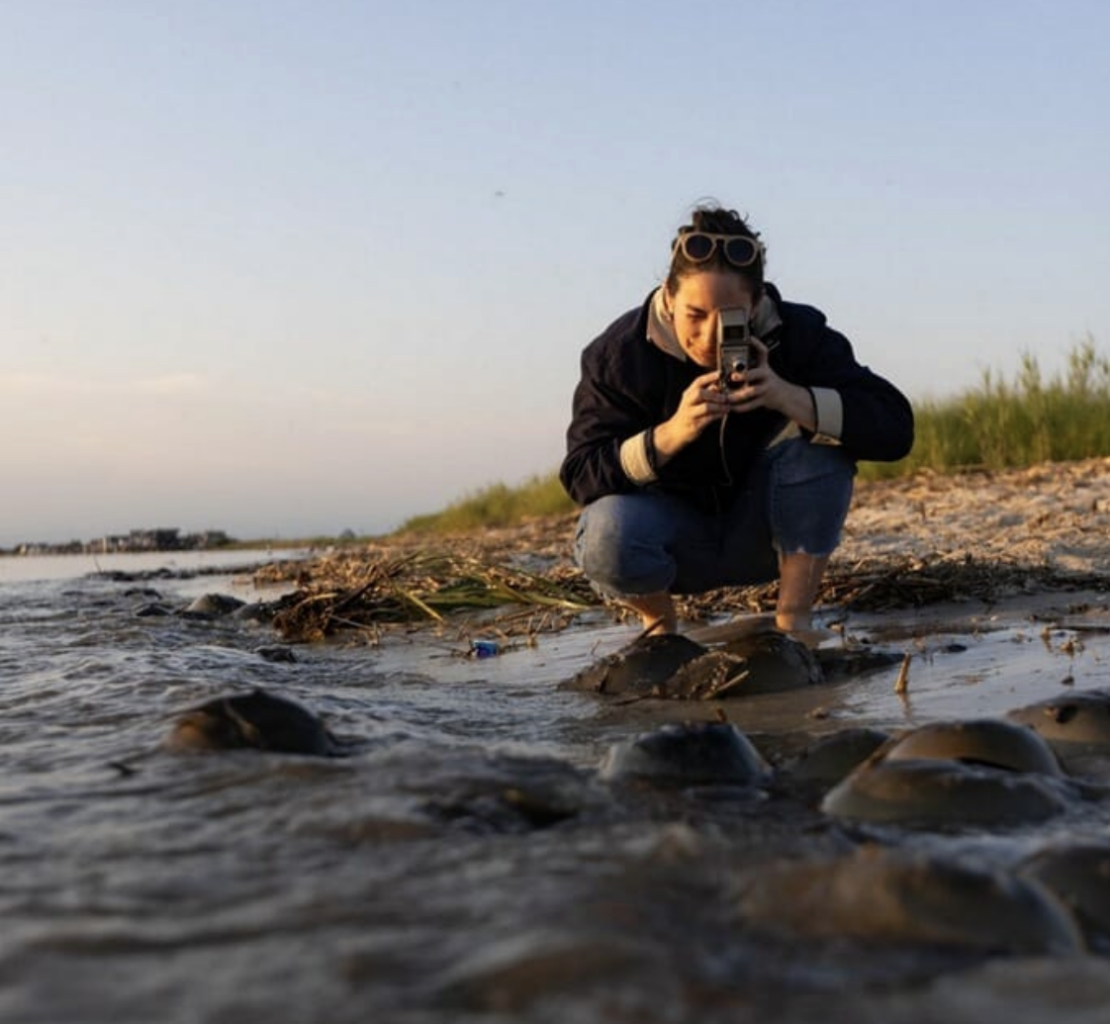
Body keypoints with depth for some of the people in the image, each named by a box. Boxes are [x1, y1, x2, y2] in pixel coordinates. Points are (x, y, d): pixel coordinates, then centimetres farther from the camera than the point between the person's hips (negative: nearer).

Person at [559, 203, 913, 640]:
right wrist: (671, 434, -40)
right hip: (675, 533, -1)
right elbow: (580, 476, -24)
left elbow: (894, 428, -24)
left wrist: (790, 398, -39)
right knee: (606, 536, -34)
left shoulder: (798, 335, -16)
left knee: (817, 434, -27)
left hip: (763, 535, 1)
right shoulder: (619, 352, -17)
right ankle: (659, 621, 2)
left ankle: (793, 621, -15)